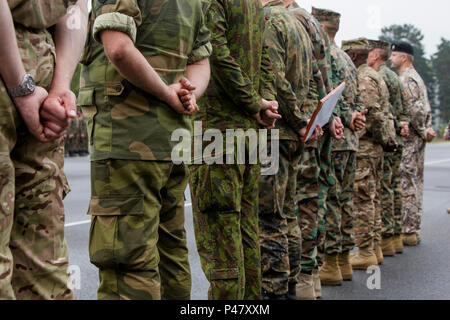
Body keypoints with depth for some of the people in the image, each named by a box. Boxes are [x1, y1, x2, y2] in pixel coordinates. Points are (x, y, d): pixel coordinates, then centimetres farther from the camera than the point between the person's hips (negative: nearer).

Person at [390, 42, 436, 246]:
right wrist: (426, 129, 9)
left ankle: (409, 231, -6)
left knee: (407, 183, -8)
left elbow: (414, 110, -20)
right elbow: (426, 109, 20)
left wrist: (423, 131, -10)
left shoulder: (406, 79, -13)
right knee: (415, 183, 12)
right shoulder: (416, 77, 20)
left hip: (408, 139, -10)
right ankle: (413, 229, 17)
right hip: (417, 139, 10)